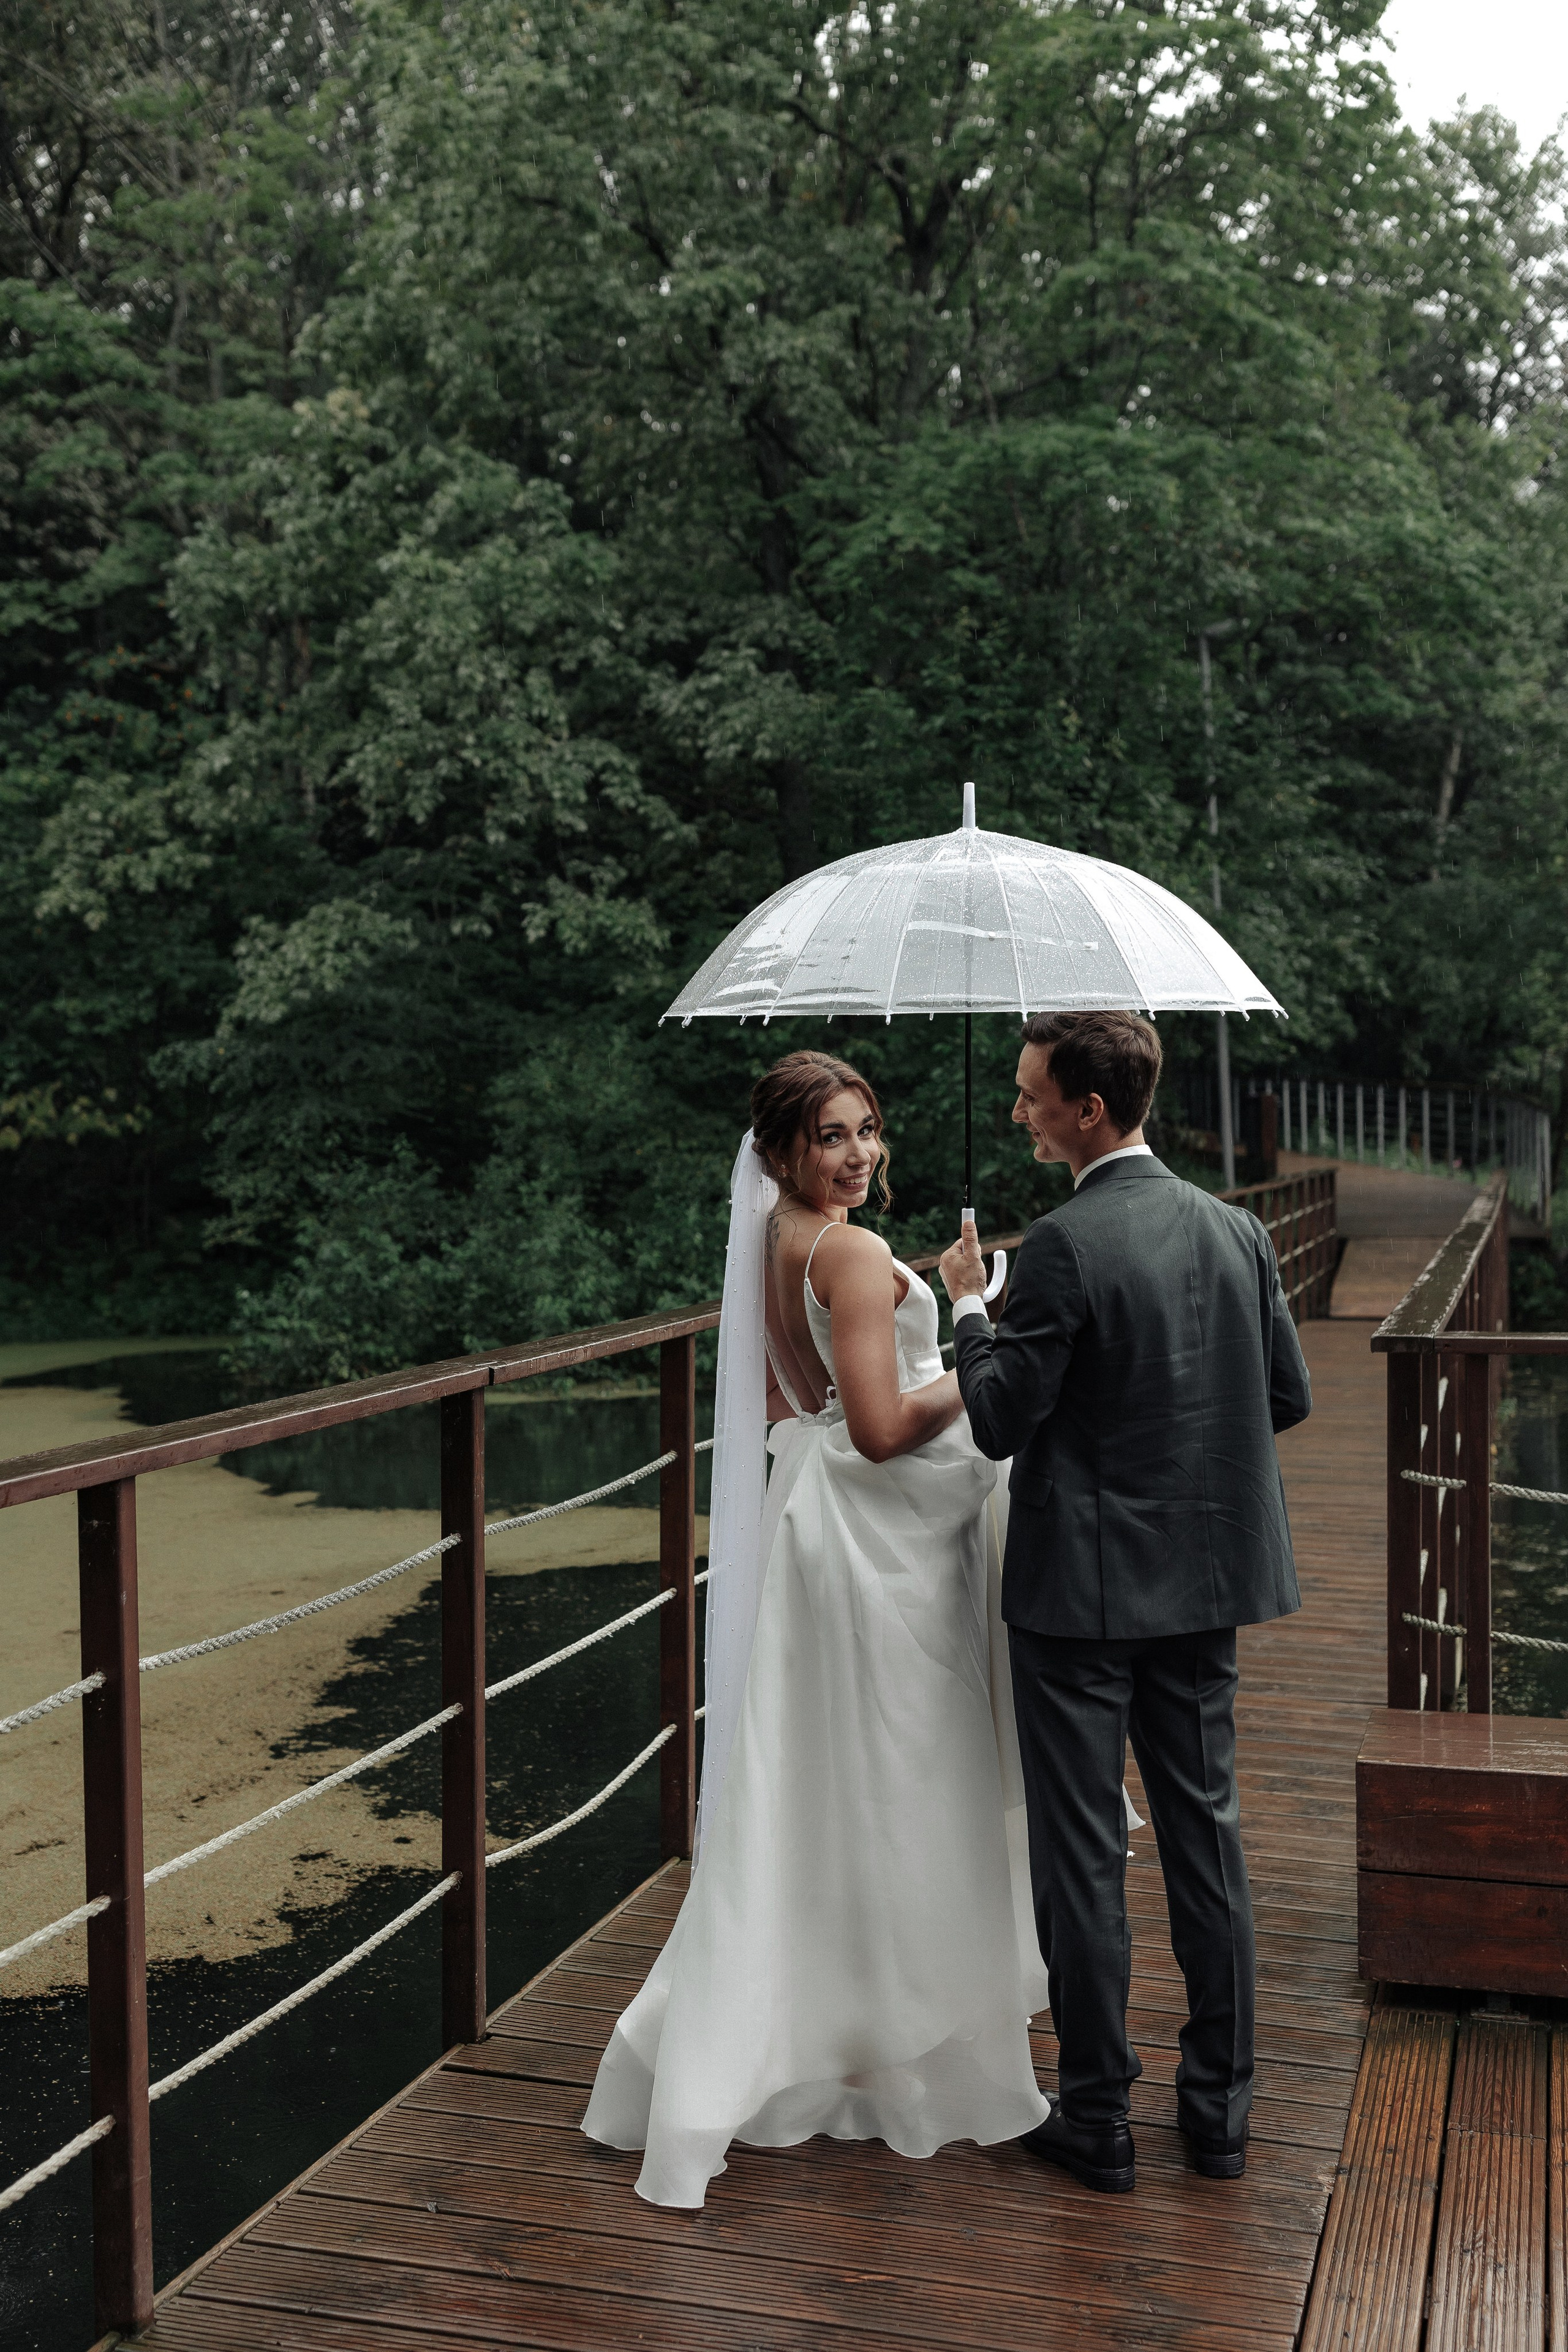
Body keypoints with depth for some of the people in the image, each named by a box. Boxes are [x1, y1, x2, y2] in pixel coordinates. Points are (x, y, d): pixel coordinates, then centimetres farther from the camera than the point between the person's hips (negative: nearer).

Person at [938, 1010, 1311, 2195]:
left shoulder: (1068, 1243, -19)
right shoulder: (1237, 1230, 2)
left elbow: (1000, 1421, -16)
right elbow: (1291, 1396, 8)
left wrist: (970, 1307, -1)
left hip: (1084, 1587, -6)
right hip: (1203, 1576, 6)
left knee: (1082, 1851, 6)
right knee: (1206, 1830, 15)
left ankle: (1099, 2118, 17)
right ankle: (1221, 2105, 26)